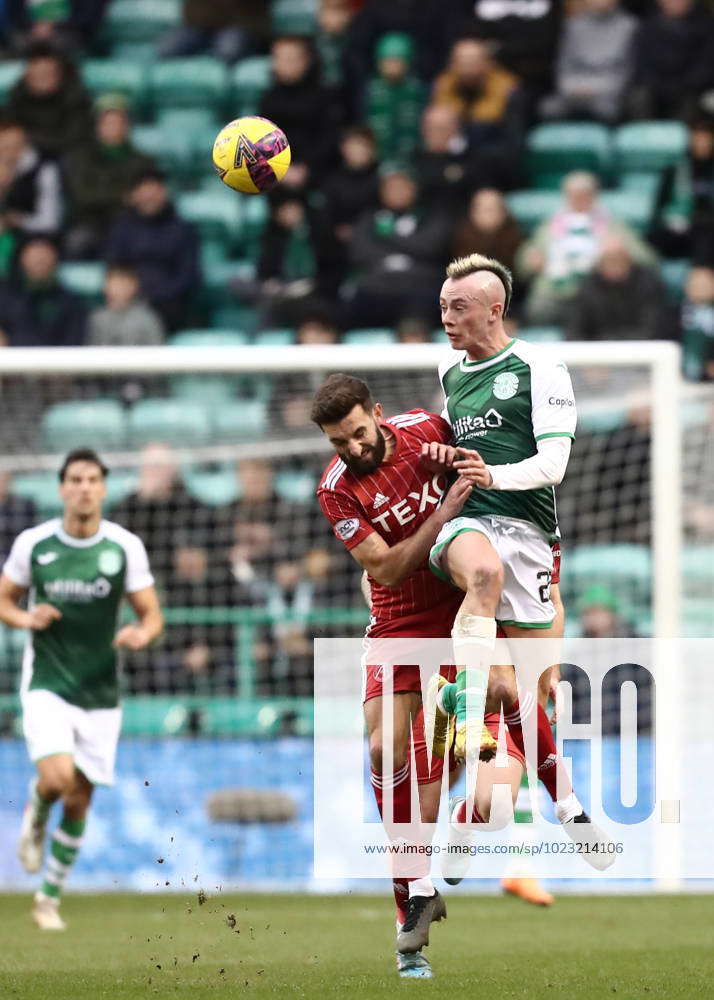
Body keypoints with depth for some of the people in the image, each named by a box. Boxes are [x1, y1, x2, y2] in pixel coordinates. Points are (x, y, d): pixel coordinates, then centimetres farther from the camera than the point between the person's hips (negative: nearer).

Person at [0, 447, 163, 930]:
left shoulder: (125, 547, -3)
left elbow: (152, 615, 2)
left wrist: (141, 633, -22)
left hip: (101, 693, 2)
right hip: (47, 686, -2)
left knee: (80, 800, 5)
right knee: (58, 777, -24)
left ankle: (50, 897, 22)